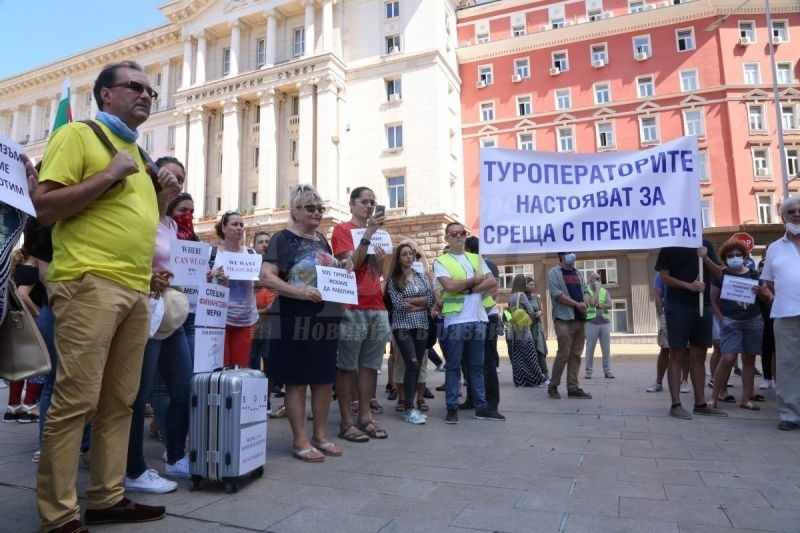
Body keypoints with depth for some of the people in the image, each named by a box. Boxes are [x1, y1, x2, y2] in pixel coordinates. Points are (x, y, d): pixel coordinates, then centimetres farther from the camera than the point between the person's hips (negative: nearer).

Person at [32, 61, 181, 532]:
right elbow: (44, 207, -8)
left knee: (119, 402, 9)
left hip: (137, 290, 7)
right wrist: (109, 174, -12)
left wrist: (162, 199, 11)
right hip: (90, 284, -7)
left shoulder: (138, 151, 23)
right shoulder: (77, 134, 2)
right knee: (76, 400, -6)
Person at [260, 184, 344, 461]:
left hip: (325, 319, 8)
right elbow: (266, 277, -17)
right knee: (297, 380, 2)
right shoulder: (283, 239, -7)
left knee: (325, 378, 11)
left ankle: (320, 435, 24)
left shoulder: (322, 240, 15)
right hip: (296, 321, -7)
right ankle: (300, 440, 14)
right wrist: (301, 292, -27)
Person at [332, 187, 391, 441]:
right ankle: (347, 421, 4)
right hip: (352, 308, -7)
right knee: (347, 366, -1)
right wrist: (367, 234, -16)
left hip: (377, 307, 7)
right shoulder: (342, 230, 1)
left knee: (370, 365, 8)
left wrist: (381, 261, 0)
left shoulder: (376, 232, 21)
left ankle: (366, 417, 15)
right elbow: (351, 264, -13)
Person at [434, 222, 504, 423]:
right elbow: (450, 286, -15)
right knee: (453, 366, 1)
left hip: (478, 318, 5)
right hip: (455, 320, -5)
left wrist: (467, 288, -9)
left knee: (477, 365, 11)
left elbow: (492, 282, 3)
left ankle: (481, 407, 17)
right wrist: (475, 280, -4)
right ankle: (452, 408, 8)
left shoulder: (477, 259, 15)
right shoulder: (440, 261, 0)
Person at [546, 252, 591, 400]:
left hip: (580, 319, 7)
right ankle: (553, 386, 5)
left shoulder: (578, 274, 20)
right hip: (564, 319, -7)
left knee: (576, 355, 6)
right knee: (563, 354, -8)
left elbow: (585, 291, 17)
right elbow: (557, 294, -12)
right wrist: (577, 304, -12)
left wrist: (585, 303, -5)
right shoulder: (554, 272, -2)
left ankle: (573, 388, 11)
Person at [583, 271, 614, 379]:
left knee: (606, 348, 4)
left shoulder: (605, 291, 12)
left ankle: (607, 370, 11)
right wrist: (597, 290, -7)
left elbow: (610, 305, 1)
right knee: (590, 348, 0)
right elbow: (592, 302, -16)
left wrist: (598, 305, -11)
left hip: (605, 322, 4)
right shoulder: (587, 291, 1)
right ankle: (588, 370, 7)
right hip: (592, 323, -4)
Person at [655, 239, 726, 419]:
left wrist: (705, 258, -10)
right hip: (678, 307, -4)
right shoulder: (669, 247, 2)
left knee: (699, 357, 9)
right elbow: (664, 277, -4)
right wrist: (689, 285, -16)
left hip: (703, 306, 4)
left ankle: (700, 403, 16)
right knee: (677, 355, -3)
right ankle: (675, 404, 0)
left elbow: (717, 273, 8)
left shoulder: (706, 245, 12)